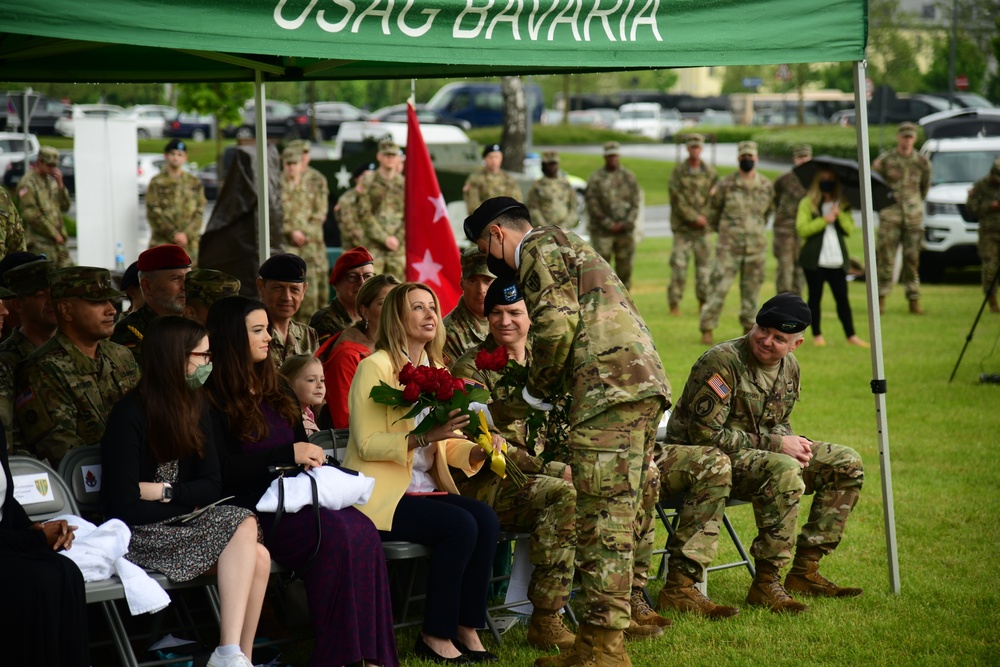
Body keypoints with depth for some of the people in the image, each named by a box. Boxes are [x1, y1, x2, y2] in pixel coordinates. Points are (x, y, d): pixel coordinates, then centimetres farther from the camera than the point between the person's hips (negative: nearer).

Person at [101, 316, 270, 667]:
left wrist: (165, 493, -10)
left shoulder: (195, 405, 7)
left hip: (178, 522, 7)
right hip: (139, 535, -7)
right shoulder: (130, 415, -14)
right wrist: (185, 501, -11)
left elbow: (211, 485, 6)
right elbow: (126, 509, -17)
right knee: (243, 528, -25)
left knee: (259, 557, -20)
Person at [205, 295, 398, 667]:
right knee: (336, 532, -32)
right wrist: (288, 454, -12)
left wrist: (311, 460, 5)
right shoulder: (212, 399, -1)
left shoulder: (277, 392, 23)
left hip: (293, 499, 7)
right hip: (250, 510, -7)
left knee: (362, 528, -25)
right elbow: (222, 470, -12)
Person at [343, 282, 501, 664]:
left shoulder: (435, 370, 14)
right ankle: (435, 636, -15)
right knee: (460, 525, -26)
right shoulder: (375, 367, -9)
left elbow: (444, 444, 15)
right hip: (381, 496, -7)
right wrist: (424, 437, -27)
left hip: (425, 489, 7)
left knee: (486, 519, -19)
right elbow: (366, 444, -17)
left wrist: (477, 451, -6)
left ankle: (467, 629, -10)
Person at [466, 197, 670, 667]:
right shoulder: (566, 246, 33)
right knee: (618, 513, 13)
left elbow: (556, 325, -13)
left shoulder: (539, 249, 2)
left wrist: (534, 394, 0)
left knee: (602, 517, -12)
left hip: (609, 389, -10)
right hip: (645, 382, 10)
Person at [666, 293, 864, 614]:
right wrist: (774, 444, -21)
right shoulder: (723, 362, -21)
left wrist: (792, 442, -7)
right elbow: (704, 434, -22)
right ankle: (765, 584, -26)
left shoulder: (789, 367, 6)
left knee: (846, 464, 1)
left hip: (761, 452, 9)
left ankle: (804, 571, 3)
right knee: (784, 473, -36)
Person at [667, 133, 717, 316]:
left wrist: (704, 217, -8)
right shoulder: (678, 172, -2)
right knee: (678, 266, -6)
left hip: (702, 227, 2)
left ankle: (704, 301, 15)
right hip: (682, 227, -2)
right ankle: (674, 304, 0)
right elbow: (678, 200, -8)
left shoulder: (710, 172, 6)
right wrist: (695, 217, -12)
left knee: (704, 264, 4)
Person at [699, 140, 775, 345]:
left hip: (756, 247, 3)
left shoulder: (767, 186, 3)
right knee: (720, 287, -7)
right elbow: (713, 212, 8)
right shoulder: (726, 185, -4)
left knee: (751, 290, 7)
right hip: (729, 247, -3)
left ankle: (748, 328, 17)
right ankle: (707, 329, -3)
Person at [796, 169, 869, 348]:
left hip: (837, 259, 2)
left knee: (842, 298, 0)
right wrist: (824, 220, -15)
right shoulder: (807, 203, 2)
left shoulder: (843, 205, 12)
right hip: (814, 259, -2)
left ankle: (851, 335, 2)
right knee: (815, 297, 4)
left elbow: (850, 229, 1)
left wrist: (839, 215, -14)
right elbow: (802, 229, -10)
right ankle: (817, 335, 12)